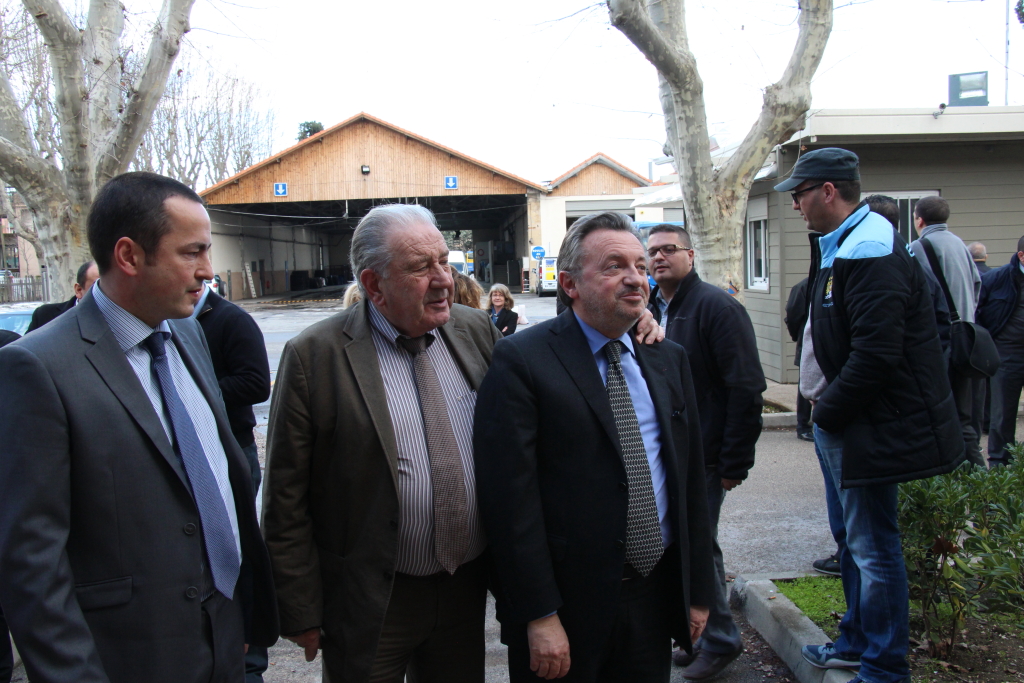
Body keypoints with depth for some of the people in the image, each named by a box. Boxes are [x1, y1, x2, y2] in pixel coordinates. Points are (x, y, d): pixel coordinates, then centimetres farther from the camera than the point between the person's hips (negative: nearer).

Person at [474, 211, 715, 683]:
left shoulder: (669, 360, 8)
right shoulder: (522, 360, -12)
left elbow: (691, 479, 11)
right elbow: (512, 497, -16)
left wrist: (699, 590, 10)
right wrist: (540, 617, -17)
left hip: (657, 597, 6)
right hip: (567, 605, -5)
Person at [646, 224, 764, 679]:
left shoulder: (716, 306, -11)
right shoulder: (649, 310, 10)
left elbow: (746, 388, -16)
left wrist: (735, 462, -17)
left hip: (703, 455, -7)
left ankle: (720, 641, 20)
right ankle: (704, 636, 29)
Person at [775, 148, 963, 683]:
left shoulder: (872, 253, -20)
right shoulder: (835, 247, 14)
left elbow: (876, 354, -27)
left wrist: (829, 412, -16)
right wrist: (823, 408, 9)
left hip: (868, 428, -11)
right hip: (838, 420, 11)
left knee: (873, 548, 0)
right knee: (851, 538, 21)